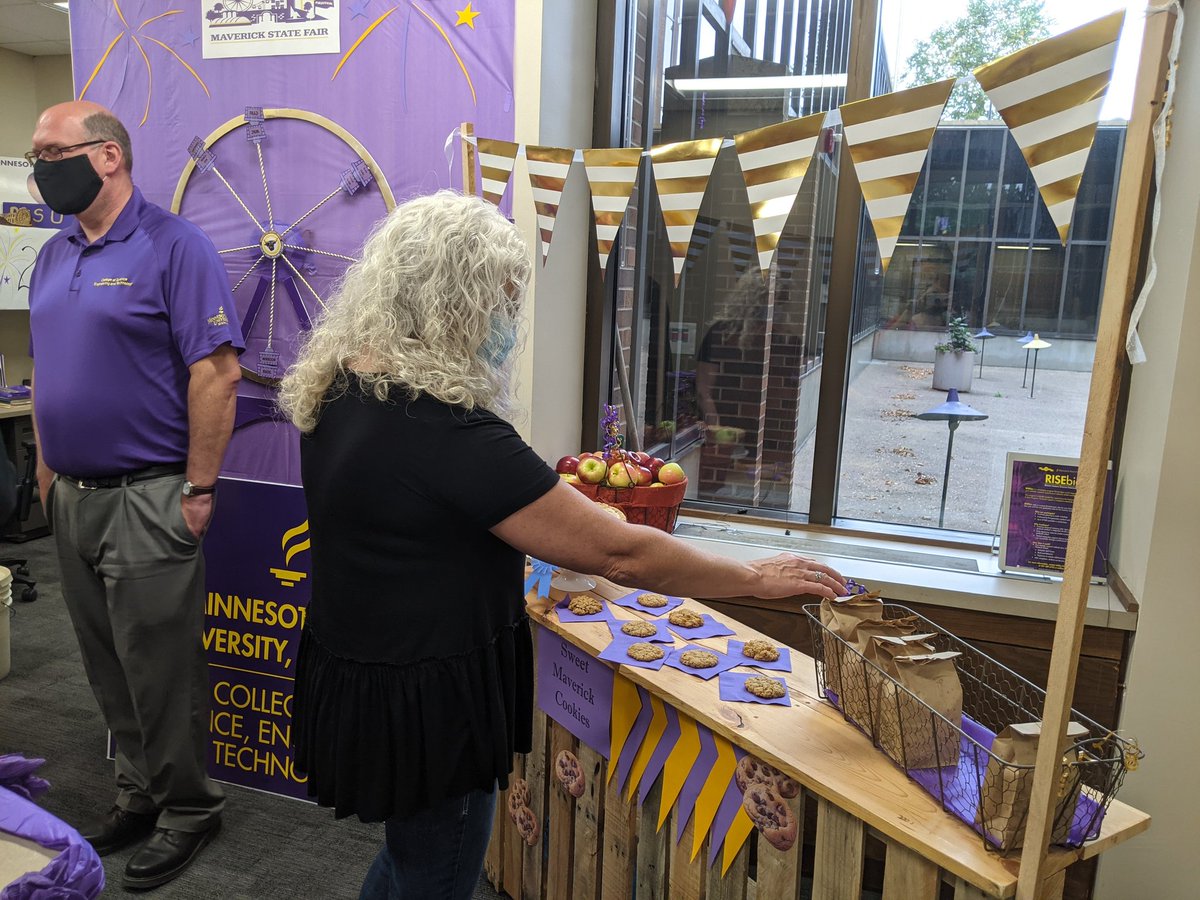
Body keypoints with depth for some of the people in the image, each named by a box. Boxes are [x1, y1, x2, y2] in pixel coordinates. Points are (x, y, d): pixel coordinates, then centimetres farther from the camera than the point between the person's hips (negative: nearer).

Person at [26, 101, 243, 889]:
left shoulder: (172, 245, -11)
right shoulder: (55, 256, 13)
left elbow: (217, 373, -17)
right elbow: (45, 373, 19)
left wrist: (199, 490, -18)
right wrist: (47, 470, 14)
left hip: (146, 499, -7)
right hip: (73, 497, 8)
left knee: (162, 668, 3)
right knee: (109, 666, 17)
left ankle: (189, 809, 22)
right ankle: (140, 793, 34)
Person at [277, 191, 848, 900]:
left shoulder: (334, 387, -1)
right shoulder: (446, 430, -30)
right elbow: (619, 553, -26)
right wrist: (759, 578, -12)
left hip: (348, 674, 9)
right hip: (422, 707, -8)